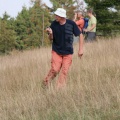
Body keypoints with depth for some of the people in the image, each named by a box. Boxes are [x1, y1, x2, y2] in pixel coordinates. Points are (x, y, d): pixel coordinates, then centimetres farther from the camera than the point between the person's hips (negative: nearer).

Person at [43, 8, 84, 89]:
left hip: (68, 52, 0)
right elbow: (51, 39, 1)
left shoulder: (71, 24, -14)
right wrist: (50, 33, -22)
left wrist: (81, 49, -7)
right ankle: (46, 84, 11)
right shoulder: (54, 24, -9)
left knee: (64, 72, -2)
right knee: (54, 70, -9)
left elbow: (80, 35, -4)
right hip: (56, 51, 0)